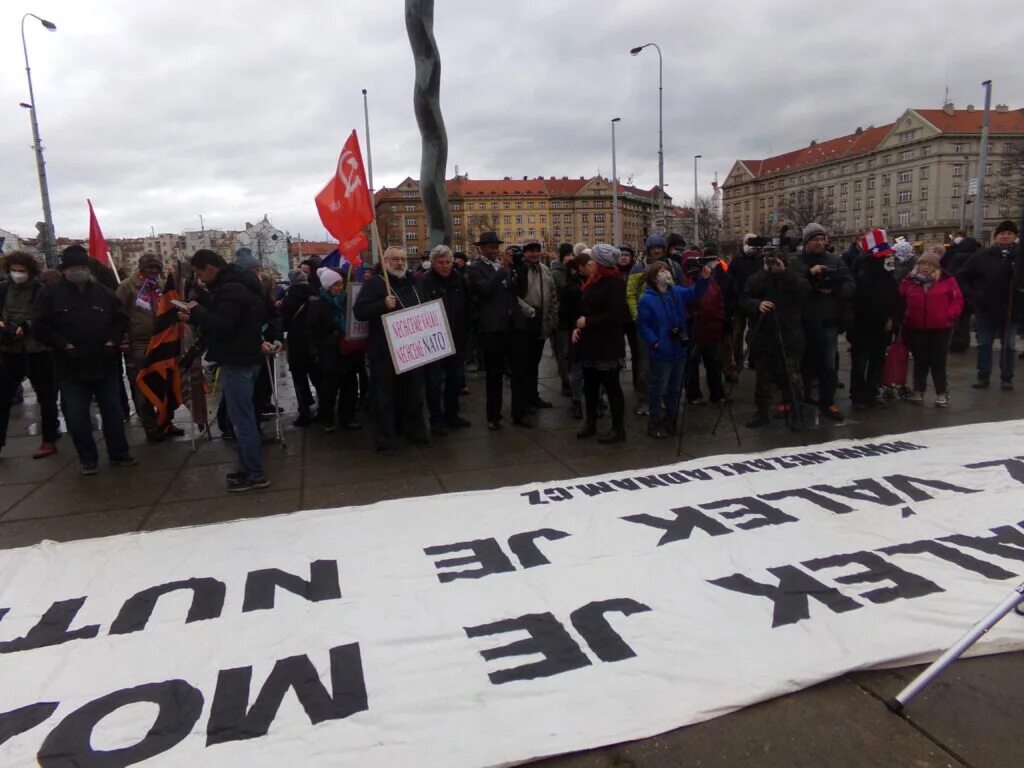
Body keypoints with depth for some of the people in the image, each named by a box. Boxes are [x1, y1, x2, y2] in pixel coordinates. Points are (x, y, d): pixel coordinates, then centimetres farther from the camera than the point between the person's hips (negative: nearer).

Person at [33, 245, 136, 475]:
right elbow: (40, 326, -5)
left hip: (105, 364, 2)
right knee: (77, 416, 3)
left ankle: (119, 454, 22)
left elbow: (121, 318, 11)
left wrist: (112, 340, -3)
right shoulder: (50, 294, -3)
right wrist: (63, 344, -13)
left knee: (113, 410, 10)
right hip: (72, 367, -2)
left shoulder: (104, 292, 4)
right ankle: (87, 459, 17)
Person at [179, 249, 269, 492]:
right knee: (243, 415, 15)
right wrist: (194, 317, 7)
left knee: (241, 417, -6)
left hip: (238, 361, -11)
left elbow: (221, 327, -26)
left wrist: (197, 310, -12)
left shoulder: (232, 290, -19)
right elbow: (219, 320, 20)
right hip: (242, 357, 11)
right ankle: (249, 467, 23)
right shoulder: (231, 284, 15)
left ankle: (254, 474, 0)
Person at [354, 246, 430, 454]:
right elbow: (359, 311, -14)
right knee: (385, 398, 0)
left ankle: (416, 433, 28)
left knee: (414, 395, 14)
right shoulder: (374, 283, -5)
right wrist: (383, 305, -26)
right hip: (384, 351, -5)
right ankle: (385, 441, 8)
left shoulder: (414, 284, 14)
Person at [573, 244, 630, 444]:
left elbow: (614, 316, -22)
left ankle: (618, 428, 10)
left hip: (608, 345, -8)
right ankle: (591, 423, 27)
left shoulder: (615, 283, -14)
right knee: (590, 385, 14)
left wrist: (587, 322, -16)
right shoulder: (592, 282, 12)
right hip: (590, 342, 8)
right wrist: (578, 327, 1)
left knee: (611, 386, 0)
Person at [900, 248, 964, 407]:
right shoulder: (909, 281, 1)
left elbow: (957, 300, -1)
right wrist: (905, 317, 3)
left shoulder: (947, 280, -3)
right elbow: (900, 301, 11)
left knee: (938, 361, 3)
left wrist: (949, 315, -12)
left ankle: (942, 393, 12)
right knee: (920, 361, 10)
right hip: (916, 328, 2)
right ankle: (918, 391, 19)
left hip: (940, 327, -1)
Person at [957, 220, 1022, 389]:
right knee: (984, 344, 7)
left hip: (1010, 310, -1)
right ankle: (983, 377, 16)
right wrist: (970, 294, -4)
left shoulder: (1020, 256, -3)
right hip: (985, 309, 1)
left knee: (1008, 345, 9)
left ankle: (1007, 378, 18)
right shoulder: (982, 257, 0)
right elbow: (962, 276, 4)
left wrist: (1020, 300, -16)